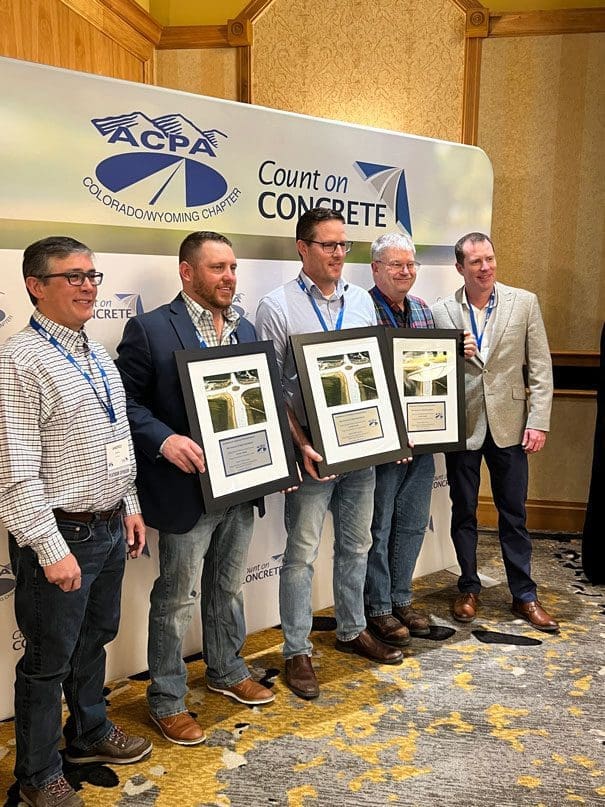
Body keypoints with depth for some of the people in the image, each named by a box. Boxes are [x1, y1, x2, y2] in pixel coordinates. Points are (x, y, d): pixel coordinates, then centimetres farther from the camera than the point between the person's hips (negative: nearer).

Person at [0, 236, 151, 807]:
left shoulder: (98, 356, 9)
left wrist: (130, 506, 15)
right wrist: (51, 548, -20)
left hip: (109, 527, 8)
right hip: (60, 535, -7)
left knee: (95, 638, 23)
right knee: (49, 660, 9)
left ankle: (90, 734, 45)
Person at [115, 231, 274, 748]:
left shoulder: (245, 330, 9)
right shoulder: (150, 329, -11)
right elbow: (126, 401, -12)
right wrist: (163, 440, -26)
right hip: (186, 490, -6)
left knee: (228, 588, 22)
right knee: (177, 599, 8)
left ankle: (227, 671, 44)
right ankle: (167, 700, 28)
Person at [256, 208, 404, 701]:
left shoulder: (362, 301, 8)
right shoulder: (278, 306, -8)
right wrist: (300, 445, -18)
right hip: (313, 451, -5)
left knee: (356, 545, 18)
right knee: (303, 554, 4)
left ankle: (352, 630, 37)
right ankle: (297, 651, 20)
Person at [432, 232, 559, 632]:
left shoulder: (525, 302, 0)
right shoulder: (441, 311, -1)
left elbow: (541, 368, 0)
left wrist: (538, 421, -6)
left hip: (509, 424, 0)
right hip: (462, 424, 0)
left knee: (514, 514, 9)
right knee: (463, 513, 12)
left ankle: (525, 595, 24)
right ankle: (469, 588, 28)